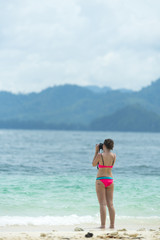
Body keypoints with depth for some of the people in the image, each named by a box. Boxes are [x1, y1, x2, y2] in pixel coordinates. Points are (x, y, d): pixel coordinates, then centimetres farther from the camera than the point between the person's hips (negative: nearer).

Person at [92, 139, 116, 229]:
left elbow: (94, 164, 3)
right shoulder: (114, 155, 1)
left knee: (103, 204, -5)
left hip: (100, 180, -4)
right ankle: (112, 225, 8)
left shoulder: (100, 155, -13)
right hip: (110, 180, 4)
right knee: (110, 204, 8)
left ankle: (103, 225, -8)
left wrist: (96, 151, 5)